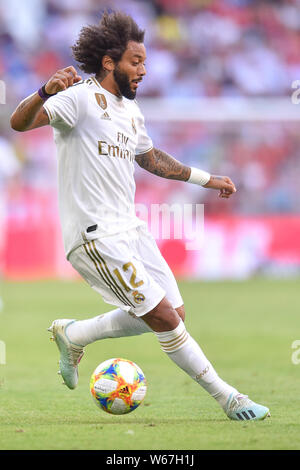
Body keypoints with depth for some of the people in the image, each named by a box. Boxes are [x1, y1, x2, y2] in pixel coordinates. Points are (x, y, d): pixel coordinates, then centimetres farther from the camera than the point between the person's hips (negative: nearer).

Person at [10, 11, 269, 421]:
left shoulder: (131, 110, 16)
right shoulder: (83, 97, -11)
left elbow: (149, 157, 34)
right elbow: (20, 122, -24)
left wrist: (205, 179, 35)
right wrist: (46, 92, -44)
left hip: (129, 229, 9)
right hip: (95, 236, -9)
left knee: (171, 314, 8)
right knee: (164, 317, -12)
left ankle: (72, 335, 24)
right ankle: (227, 397, -3)